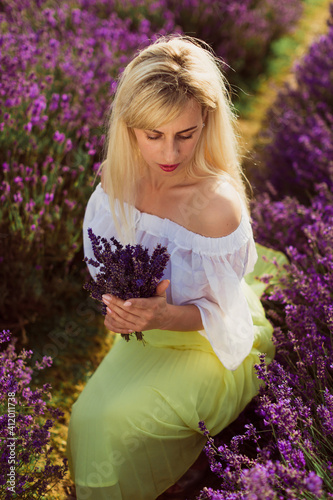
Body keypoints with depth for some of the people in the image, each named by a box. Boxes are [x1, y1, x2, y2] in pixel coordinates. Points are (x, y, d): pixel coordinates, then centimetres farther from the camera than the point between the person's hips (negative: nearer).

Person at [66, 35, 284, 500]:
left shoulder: (217, 204, -30)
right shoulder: (120, 180, -12)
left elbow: (219, 315, -19)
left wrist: (164, 315, -38)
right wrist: (119, 303, -19)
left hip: (215, 346, -5)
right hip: (148, 336, 6)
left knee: (113, 421, -18)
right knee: (88, 414, -5)